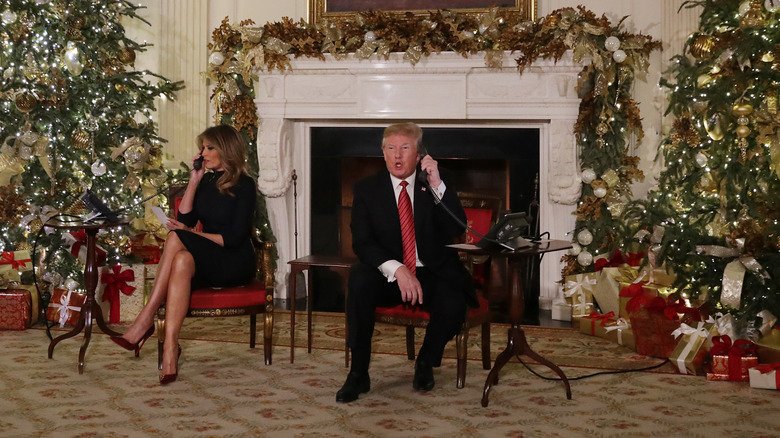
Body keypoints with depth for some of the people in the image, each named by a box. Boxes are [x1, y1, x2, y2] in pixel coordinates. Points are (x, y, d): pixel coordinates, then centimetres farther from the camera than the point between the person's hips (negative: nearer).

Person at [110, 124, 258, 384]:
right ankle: (170, 348, -45)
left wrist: (190, 234, -16)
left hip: (235, 263, -5)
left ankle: (146, 320, -32)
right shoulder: (206, 182, 17)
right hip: (206, 261, 5)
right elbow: (185, 219, 4)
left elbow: (235, 238, -11)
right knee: (182, 260, -33)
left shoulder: (244, 186, -3)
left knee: (176, 239, -30)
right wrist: (194, 181, 2)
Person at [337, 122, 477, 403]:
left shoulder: (437, 185, 4)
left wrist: (437, 185, -20)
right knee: (359, 278, -33)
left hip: (432, 274, 0)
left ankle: (426, 363, 2)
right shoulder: (367, 189, 3)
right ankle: (358, 373, -24)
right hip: (386, 275, 0)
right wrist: (397, 269, -24)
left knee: (454, 304, -31)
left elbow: (457, 230, -10)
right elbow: (361, 242, -8)